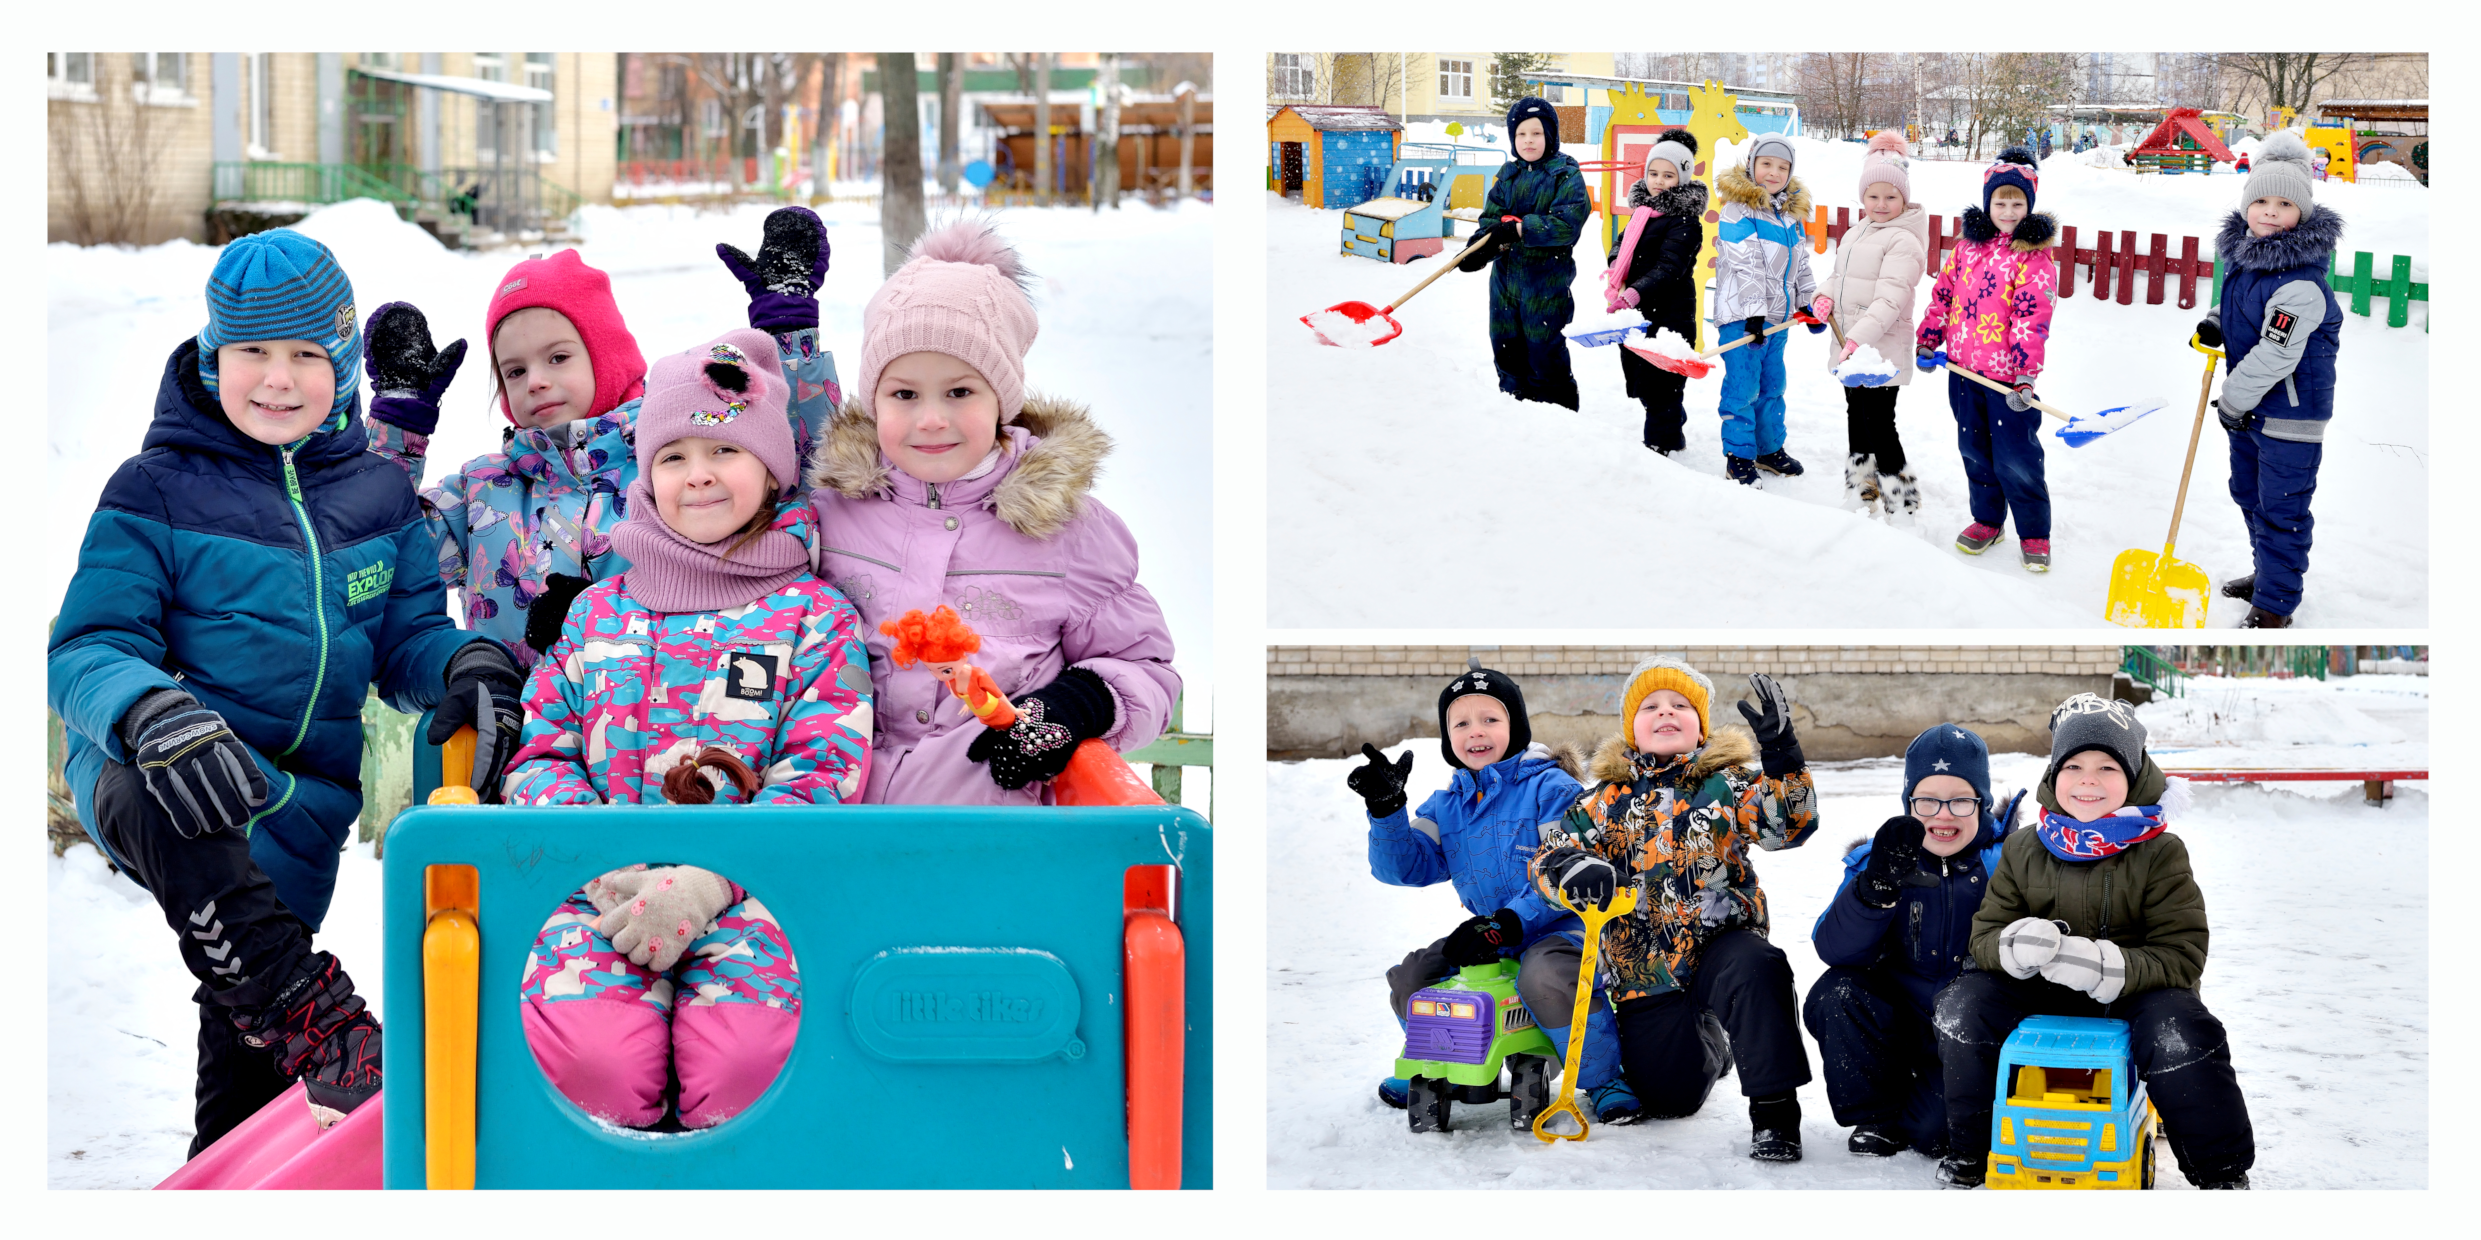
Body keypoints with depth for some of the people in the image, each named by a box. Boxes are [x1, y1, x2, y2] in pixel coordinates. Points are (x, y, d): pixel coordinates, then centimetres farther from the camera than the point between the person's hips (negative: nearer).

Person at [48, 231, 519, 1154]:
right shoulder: (157, 492, -2)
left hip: (294, 822, 5)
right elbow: (88, 652, -8)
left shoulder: (377, 496, 11)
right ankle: (311, 1014, -38)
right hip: (165, 789, -4)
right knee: (162, 799, -43)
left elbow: (408, 640, 14)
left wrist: (468, 665, -11)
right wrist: (155, 714, -31)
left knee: (247, 1075, 11)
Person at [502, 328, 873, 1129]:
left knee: (747, 1053, -33)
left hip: (745, 887, -2)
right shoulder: (595, 613, 20)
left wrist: (705, 880, -14)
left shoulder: (814, 615, 10)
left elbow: (823, 772, 0)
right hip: (606, 887, 2)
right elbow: (542, 753, 17)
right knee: (586, 1049, -30)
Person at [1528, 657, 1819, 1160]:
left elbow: (1789, 823, -14)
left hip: (1720, 944, -2)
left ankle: (1774, 1109, -29)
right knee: (1668, 1098, 2)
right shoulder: (1610, 800, 5)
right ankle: (1707, 1047, 38)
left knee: (1757, 969, -38)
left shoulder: (1725, 784, 2)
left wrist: (1780, 753, -31)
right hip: (1645, 966, 2)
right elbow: (1546, 857, 3)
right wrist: (1574, 872, -23)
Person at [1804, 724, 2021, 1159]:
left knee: (1938, 1129, -28)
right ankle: (1876, 1116, -3)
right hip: (1898, 1019, 3)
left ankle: (1905, 1122, 12)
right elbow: (1834, 950, -15)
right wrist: (1878, 886, -31)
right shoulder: (1880, 858, -1)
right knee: (1836, 997, -27)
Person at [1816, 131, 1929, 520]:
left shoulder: (1903, 241, -15)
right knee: (1857, 419, 17)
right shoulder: (1856, 233, 14)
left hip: (1882, 349, -9)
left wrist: (1858, 338, -31)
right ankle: (1860, 496, 29)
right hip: (1851, 345, 9)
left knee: (1880, 426, -8)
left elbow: (1889, 300, -23)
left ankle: (1903, 504, 1)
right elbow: (1841, 275, 24)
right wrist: (1827, 295, 0)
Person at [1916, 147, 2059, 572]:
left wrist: (2025, 375, -22)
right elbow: (1943, 293, 17)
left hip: (2008, 375, -5)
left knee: (2016, 457, -3)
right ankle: (1986, 520, 31)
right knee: (1975, 450, 15)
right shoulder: (1969, 245, 7)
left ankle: (2034, 533, 10)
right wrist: (1928, 341, 14)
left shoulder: (2034, 255, -10)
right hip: (1964, 367, 5)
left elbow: (2032, 318, -16)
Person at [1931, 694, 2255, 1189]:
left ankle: (2225, 1176, -10)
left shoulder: (2160, 855, -8)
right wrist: (2015, 945, -25)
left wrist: (2110, 968, -32)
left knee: (2178, 1034, -33)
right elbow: (1985, 934, 2)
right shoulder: (2023, 851, 2)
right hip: (2041, 999, 3)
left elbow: (2182, 956, -13)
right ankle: (1969, 1154, 0)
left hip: (2132, 998, -3)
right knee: (1964, 1003, -19)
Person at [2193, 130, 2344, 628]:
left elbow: (2276, 354, -26)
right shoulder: (2246, 258, 3)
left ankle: (2274, 604, 8)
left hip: (2290, 411, -10)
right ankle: (2266, 572, 42)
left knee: (2282, 508, -1)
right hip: (2247, 407, 10)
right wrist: (2215, 325, 3)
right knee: (2250, 494, 24)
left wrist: (2234, 400, -17)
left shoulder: (2300, 283, -26)